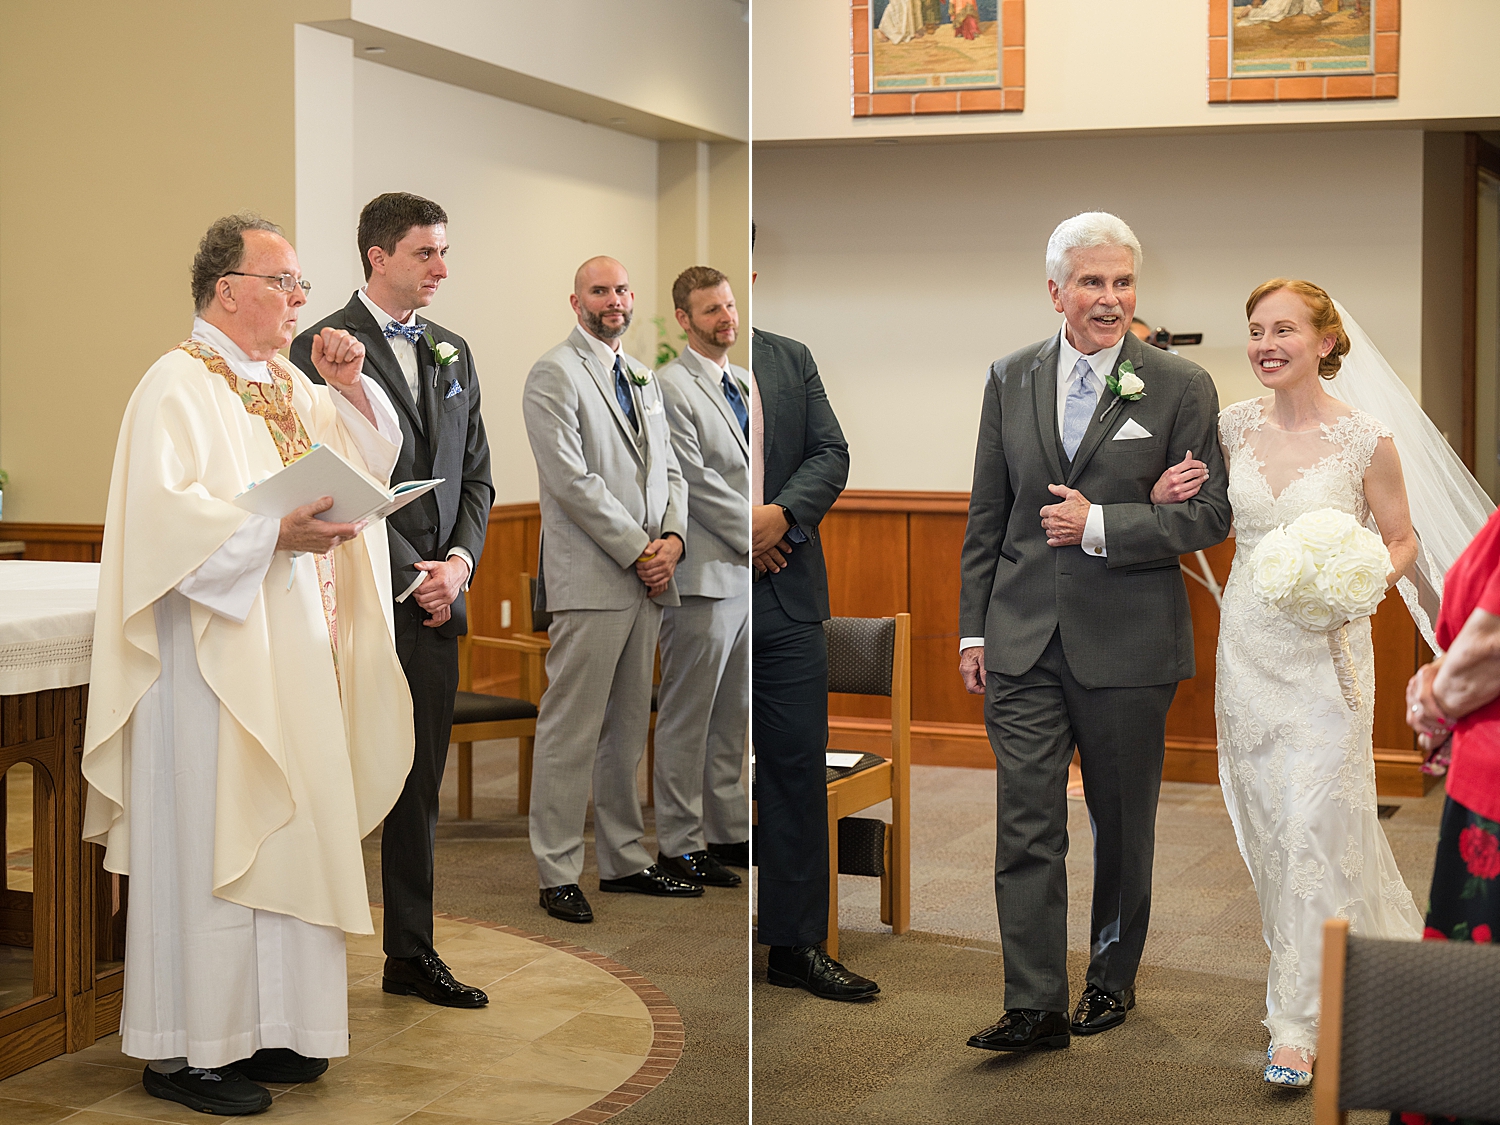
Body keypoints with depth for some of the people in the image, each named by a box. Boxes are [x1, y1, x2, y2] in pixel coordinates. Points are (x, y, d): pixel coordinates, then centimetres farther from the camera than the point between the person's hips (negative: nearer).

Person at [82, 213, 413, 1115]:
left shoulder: (288, 384, 16)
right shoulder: (179, 384, -9)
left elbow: (373, 459, 20)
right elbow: (167, 513, -21)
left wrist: (349, 387, 5)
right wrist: (275, 533, -28)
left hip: (293, 656, 9)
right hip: (216, 659, -8)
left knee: (280, 833, 11)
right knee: (208, 840, -5)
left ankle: (262, 1027, 20)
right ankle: (184, 1048, 4)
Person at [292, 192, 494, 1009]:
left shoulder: (453, 352, 15)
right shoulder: (323, 346, -6)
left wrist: (460, 560, -1)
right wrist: (409, 575, -12)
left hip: (437, 601, 6)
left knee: (421, 786, 10)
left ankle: (411, 954, 18)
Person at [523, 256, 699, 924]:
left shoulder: (643, 379, 20)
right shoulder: (553, 374, -5)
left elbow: (668, 469, 19)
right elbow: (571, 479, -14)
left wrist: (672, 537, -1)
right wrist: (637, 550, -13)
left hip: (646, 578, 8)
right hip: (590, 580, -8)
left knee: (628, 730, 12)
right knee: (571, 732, -5)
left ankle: (625, 861, 19)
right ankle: (558, 874, 0)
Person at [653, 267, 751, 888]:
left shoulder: (742, 383, 16)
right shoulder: (669, 387, -10)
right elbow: (697, 483, -16)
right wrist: (758, 540, -13)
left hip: (747, 574, 8)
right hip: (704, 575, -8)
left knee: (732, 718, 14)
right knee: (687, 718, 0)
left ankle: (728, 830, 22)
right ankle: (679, 843, 7)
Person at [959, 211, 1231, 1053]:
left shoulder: (1182, 387, -3)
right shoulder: (1011, 379, 7)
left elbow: (1210, 517, -5)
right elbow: (987, 515, 11)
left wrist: (1098, 525, -15)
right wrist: (974, 627, 8)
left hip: (1128, 640, -2)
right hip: (1024, 637, 2)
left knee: (1124, 823, 12)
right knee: (1027, 824, -2)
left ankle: (1113, 977, 29)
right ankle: (1035, 1006, 2)